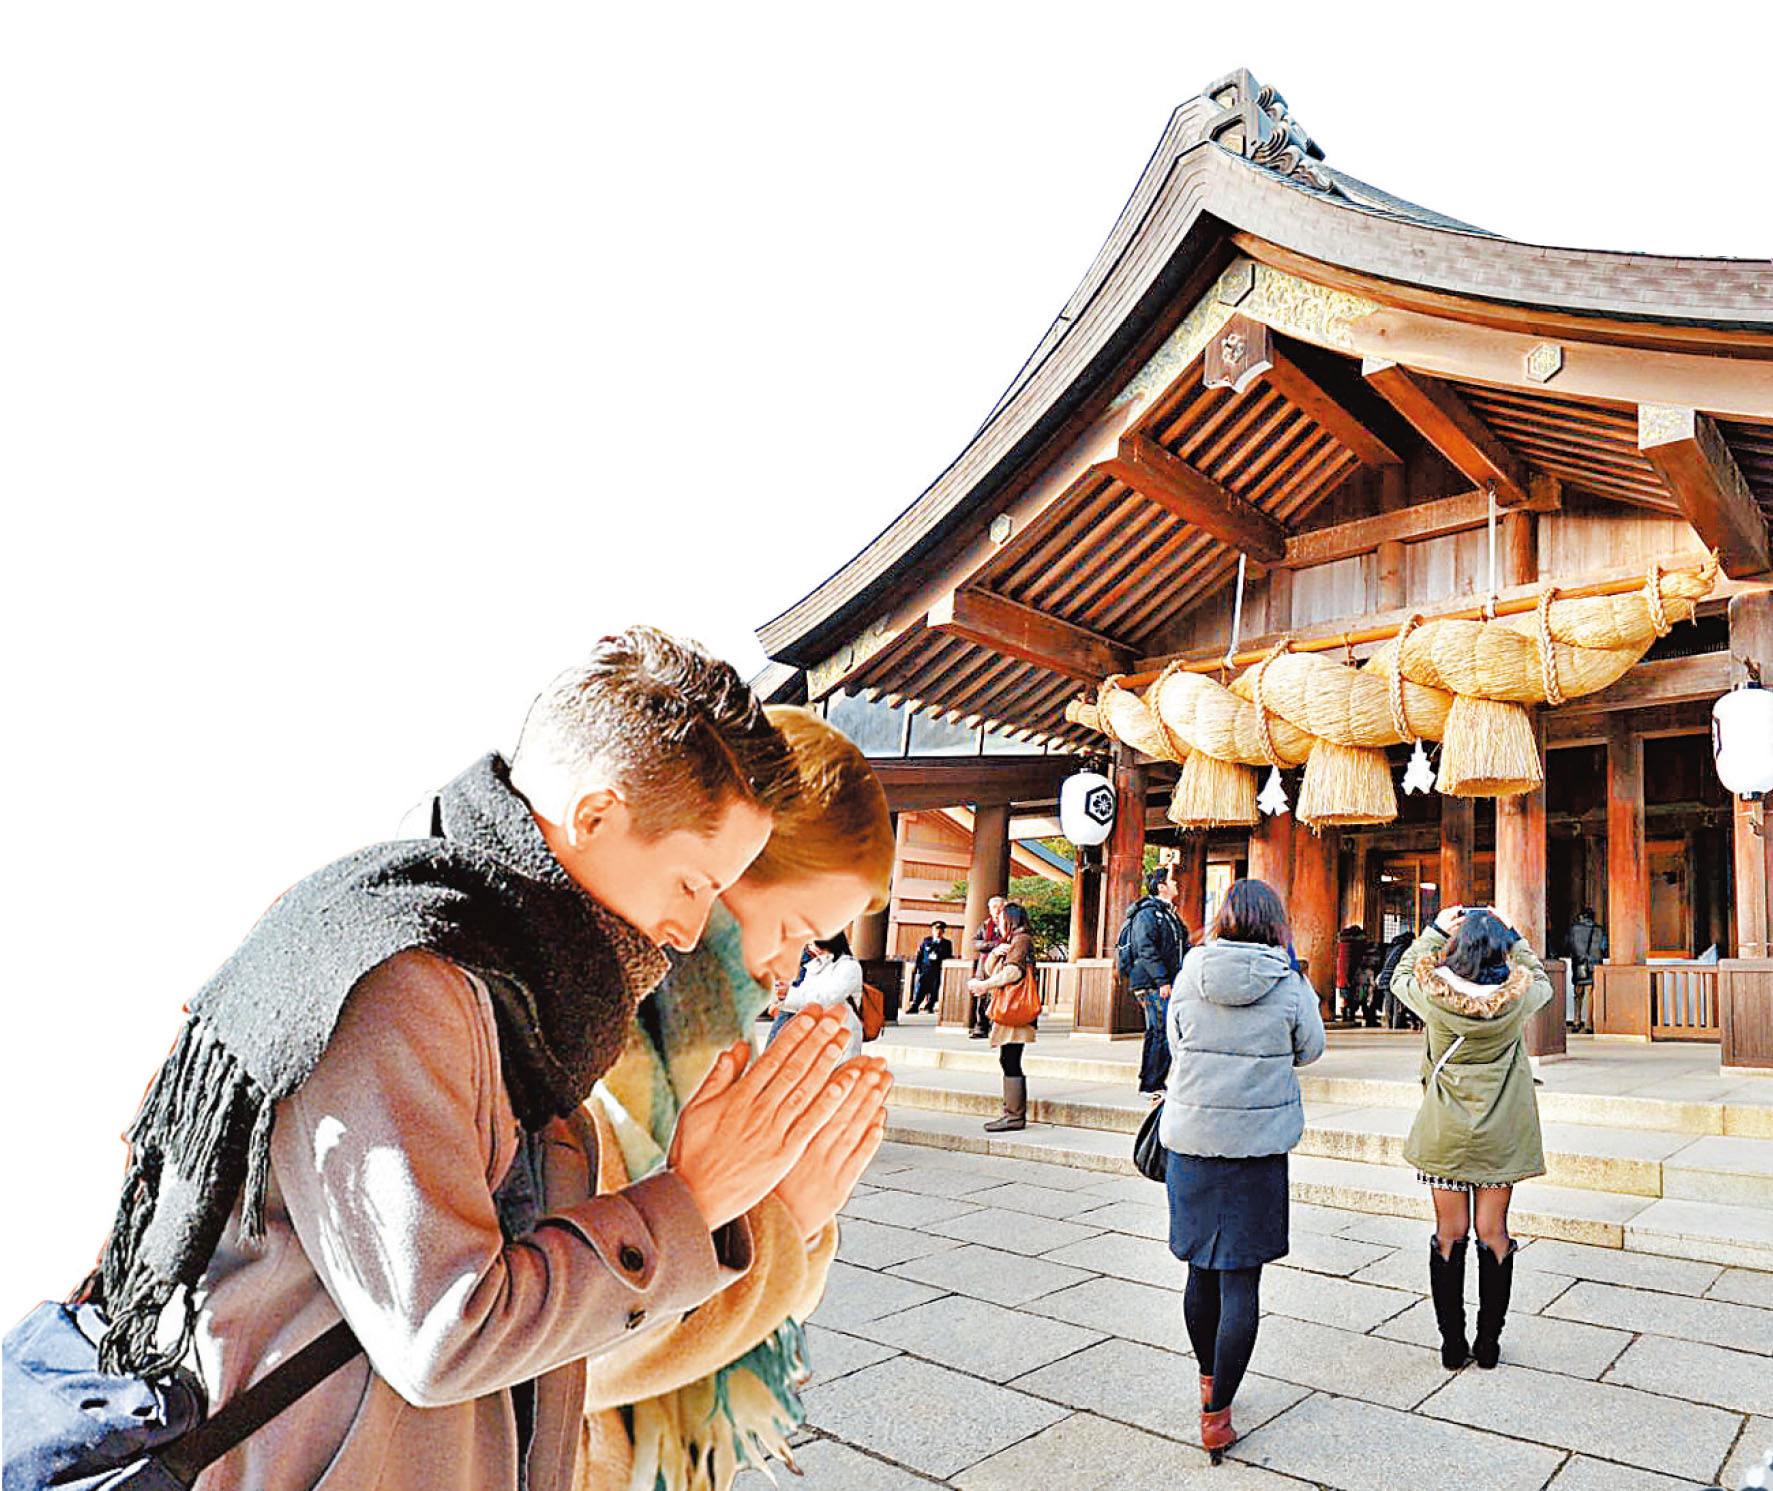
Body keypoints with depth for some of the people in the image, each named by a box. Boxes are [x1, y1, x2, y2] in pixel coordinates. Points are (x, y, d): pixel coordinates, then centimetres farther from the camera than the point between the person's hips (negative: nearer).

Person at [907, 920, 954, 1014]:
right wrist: (916, 966, 5)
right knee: (919, 989, -3)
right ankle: (914, 1006, 1)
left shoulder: (947, 944, 10)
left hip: (937, 970, 0)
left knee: (934, 990, -2)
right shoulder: (926, 941, 12)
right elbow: (919, 955, 13)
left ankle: (929, 1006, 8)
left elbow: (949, 958, 12)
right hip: (924, 969, 0)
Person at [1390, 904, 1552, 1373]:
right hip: (1500, 1135, 1)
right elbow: (1541, 982, 11)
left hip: (1445, 1133, -1)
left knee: (1450, 1234, 8)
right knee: (1493, 1233, 10)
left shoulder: (1435, 995, -16)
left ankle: (1452, 1345, 16)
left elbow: (1401, 977, 8)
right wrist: (1510, 935, 11)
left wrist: (1434, 931, 8)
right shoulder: (1515, 999, -14)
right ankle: (1488, 1343, 19)